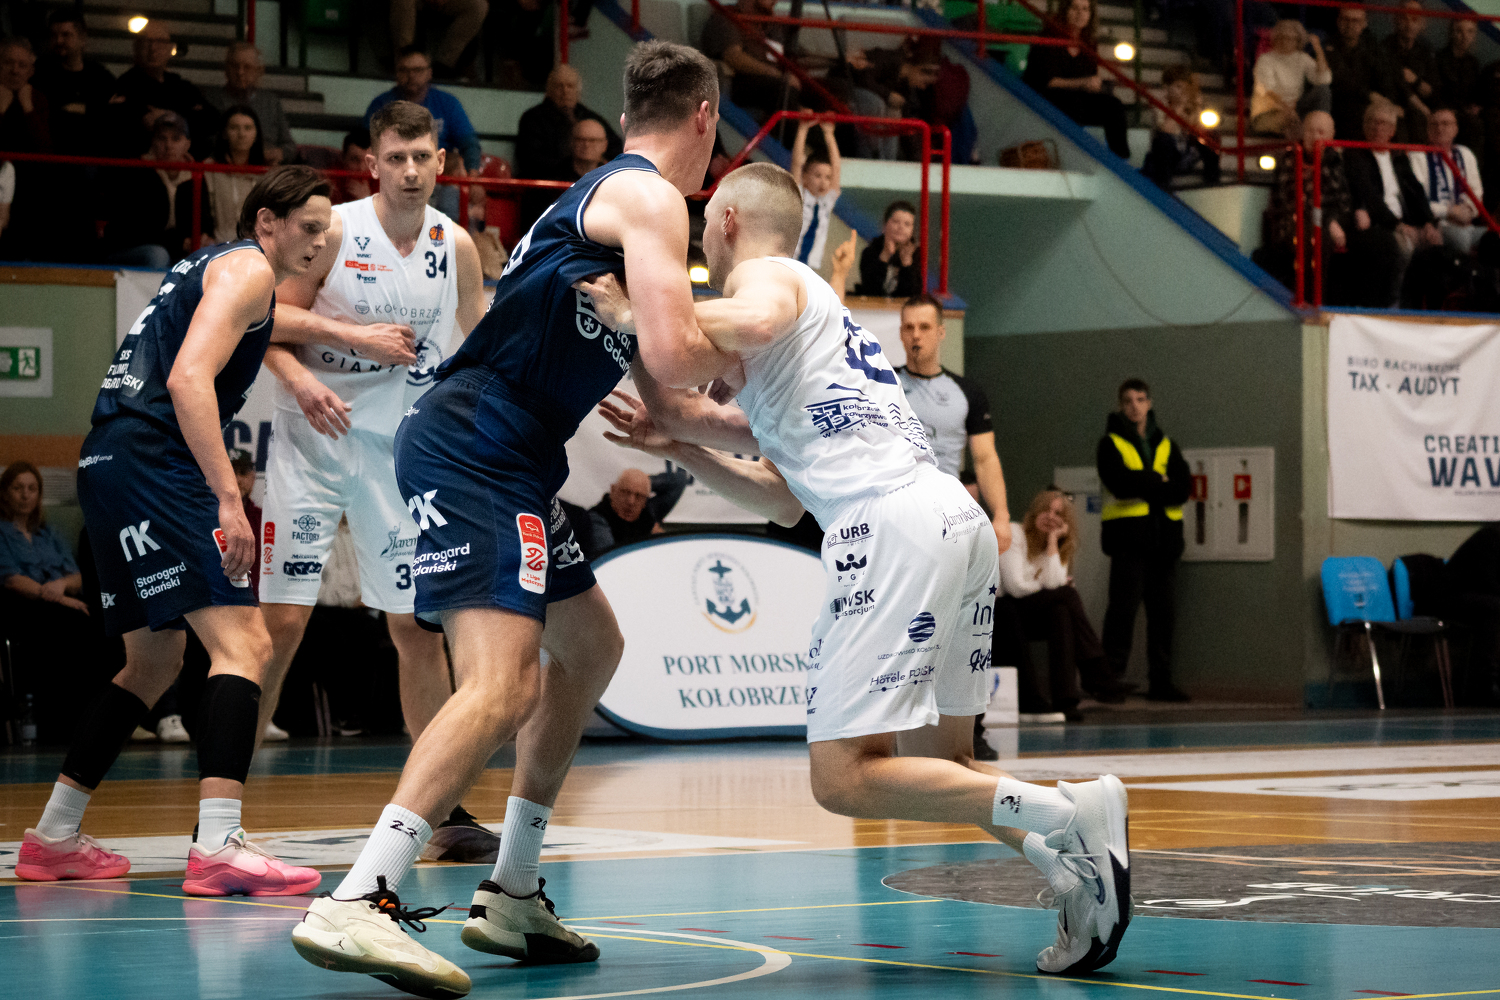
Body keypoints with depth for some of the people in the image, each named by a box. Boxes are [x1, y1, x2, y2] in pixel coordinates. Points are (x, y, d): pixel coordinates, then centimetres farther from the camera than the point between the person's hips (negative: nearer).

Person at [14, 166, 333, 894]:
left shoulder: (210, 264, 26)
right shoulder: (248, 267, -4)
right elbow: (188, 378, -17)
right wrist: (229, 498, -23)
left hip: (109, 466, 10)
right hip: (150, 465, -10)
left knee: (155, 660, 20)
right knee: (242, 641, -16)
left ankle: (54, 840, 25)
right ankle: (216, 846, -29)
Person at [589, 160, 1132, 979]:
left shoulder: (765, 274, 8)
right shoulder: (815, 303, 34)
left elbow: (753, 323, -21)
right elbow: (785, 500, 33)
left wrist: (633, 316, -9)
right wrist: (683, 447, 28)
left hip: (892, 524, -9)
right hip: (956, 517, 9)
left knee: (844, 779, -9)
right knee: (938, 765, 17)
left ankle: (1061, 814, -22)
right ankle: (1074, 863, -5)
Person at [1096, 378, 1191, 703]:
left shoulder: (1166, 445, 16)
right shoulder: (1111, 444, 5)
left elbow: (1184, 487, 2)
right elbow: (1121, 482, -13)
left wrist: (1143, 487, -10)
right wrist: (1159, 481, -5)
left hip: (1164, 537, 4)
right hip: (1128, 535, -4)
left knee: (1163, 610, 4)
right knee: (1123, 606, -10)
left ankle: (1161, 680, 9)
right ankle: (1112, 678, -9)